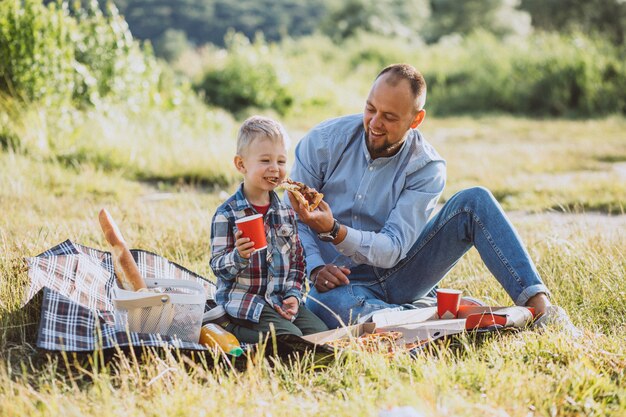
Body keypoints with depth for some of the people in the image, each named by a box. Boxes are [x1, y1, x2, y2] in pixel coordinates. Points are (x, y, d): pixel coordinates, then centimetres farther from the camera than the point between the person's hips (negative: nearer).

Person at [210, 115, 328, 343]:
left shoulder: (286, 212, 10)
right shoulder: (227, 214, -8)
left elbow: (297, 260, 16)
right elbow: (218, 267, -10)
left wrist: (293, 295, 2)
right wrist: (239, 256, -31)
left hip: (282, 301, 7)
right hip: (244, 302, -7)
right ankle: (235, 329, -2)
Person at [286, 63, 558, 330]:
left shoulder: (426, 168, -10)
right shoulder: (323, 140, -8)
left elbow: (392, 250, -18)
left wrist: (332, 230, -35)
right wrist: (316, 269, -24)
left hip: (397, 275, 1)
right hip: (343, 282, -1)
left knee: (474, 201, -16)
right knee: (329, 305, -41)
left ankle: (538, 304, -27)